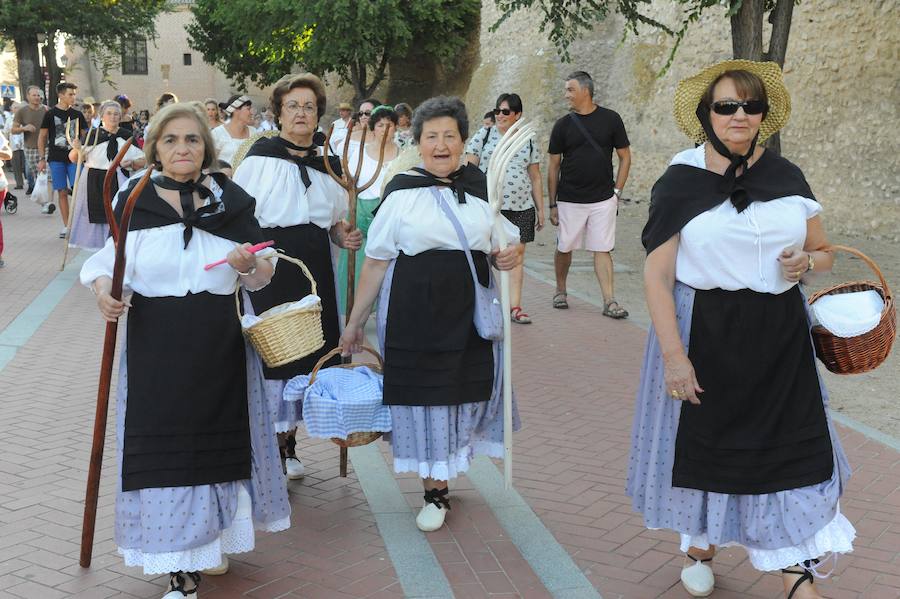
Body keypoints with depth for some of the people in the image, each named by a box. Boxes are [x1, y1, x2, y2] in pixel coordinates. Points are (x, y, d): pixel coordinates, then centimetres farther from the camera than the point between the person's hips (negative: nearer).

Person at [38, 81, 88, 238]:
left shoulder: (77, 114, 7)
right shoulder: (50, 114, -1)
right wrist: (42, 159, -1)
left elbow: (85, 136, 13)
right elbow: (42, 137, 3)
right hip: (56, 159, -1)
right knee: (62, 192, 2)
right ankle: (66, 226, 9)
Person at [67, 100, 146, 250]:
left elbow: (142, 161, 9)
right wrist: (76, 149, -17)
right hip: (94, 185, -1)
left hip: (119, 185, 1)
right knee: (95, 218, 3)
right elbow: (73, 159, 4)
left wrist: (132, 163, -12)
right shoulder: (93, 136, 2)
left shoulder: (126, 137, 4)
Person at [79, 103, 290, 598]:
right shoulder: (133, 203, 0)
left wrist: (249, 265, -14)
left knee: (219, 441, 11)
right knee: (163, 449, 0)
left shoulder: (232, 202, 3)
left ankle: (213, 541, 35)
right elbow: (110, 261, 3)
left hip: (220, 347, 1)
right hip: (155, 348, -1)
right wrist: (103, 286, -18)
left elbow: (262, 276, 8)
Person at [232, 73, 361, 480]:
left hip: (314, 271, 4)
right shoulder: (258, 160, -2)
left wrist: (346, 237, -1)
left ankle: (288, 442, 23)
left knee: (309, 350, 7)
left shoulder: (329, 165, 11)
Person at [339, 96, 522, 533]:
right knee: (423, 395, 4)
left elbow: (503, 246, 17)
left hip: (469, 313, 3)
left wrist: (509, 256, -8)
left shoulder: (482, 188, 5)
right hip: (413, 313, -2)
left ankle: (445, 463, 36)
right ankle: (435, 491, 20)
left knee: (467, 390, 8)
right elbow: (376, 261, 0)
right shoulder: (402, 191, -2)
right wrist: (355, 320, 0)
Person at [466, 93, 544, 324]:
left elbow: (535, 178, 15)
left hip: (521, 207, 3)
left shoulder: (528, 142, 12)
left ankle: (515, 306, 7)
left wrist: (540, 209, 13)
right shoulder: (483, 136, 4)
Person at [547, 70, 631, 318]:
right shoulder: (563, 125, 2)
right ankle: (560, 291, 28)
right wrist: (552, 204, 3)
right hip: (570, 200, 1)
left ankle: (609, 302, -2)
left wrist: (617, 191, 0)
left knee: (602, 250, -2)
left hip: (603, 200, -1)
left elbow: (625, 157, 7)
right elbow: (553, 166, 6)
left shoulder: (610, 119, 1)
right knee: (564, 249, 8)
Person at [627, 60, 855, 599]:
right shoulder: (680, 182, -5)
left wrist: (808, 262, -9)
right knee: (702, 443, 11)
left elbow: (824, 251, 15)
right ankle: (699, 547, 35)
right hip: (704, 334, -2)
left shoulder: (785, 176, 5)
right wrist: (673, 354, -15)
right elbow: (657, 275, -8)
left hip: (779, 336, 3)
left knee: (792, 452, 0)